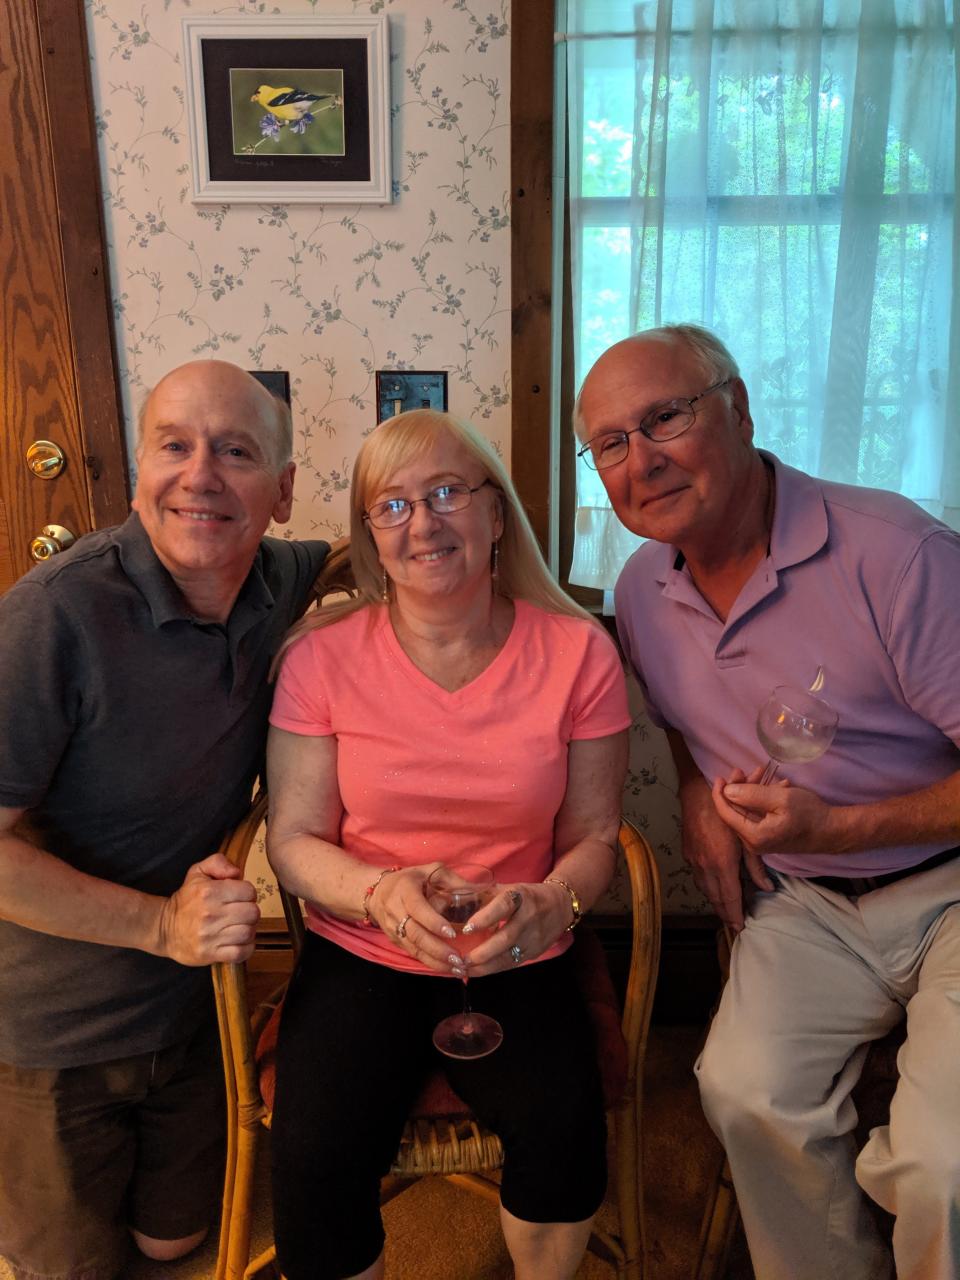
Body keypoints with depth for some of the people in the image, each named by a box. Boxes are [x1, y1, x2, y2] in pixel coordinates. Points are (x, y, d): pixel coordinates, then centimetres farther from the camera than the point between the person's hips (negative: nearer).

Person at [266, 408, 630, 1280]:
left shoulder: (578, 653, -6)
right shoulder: (323, 657, -7)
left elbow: (594, 837, 1)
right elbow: (293, 838, -3)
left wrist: (550, 904, -21)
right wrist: (381, 893, -22)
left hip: (516, 966, 1)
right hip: (360, 958, 0)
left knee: (564, 1134, -23)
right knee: (316, 1161, -22)